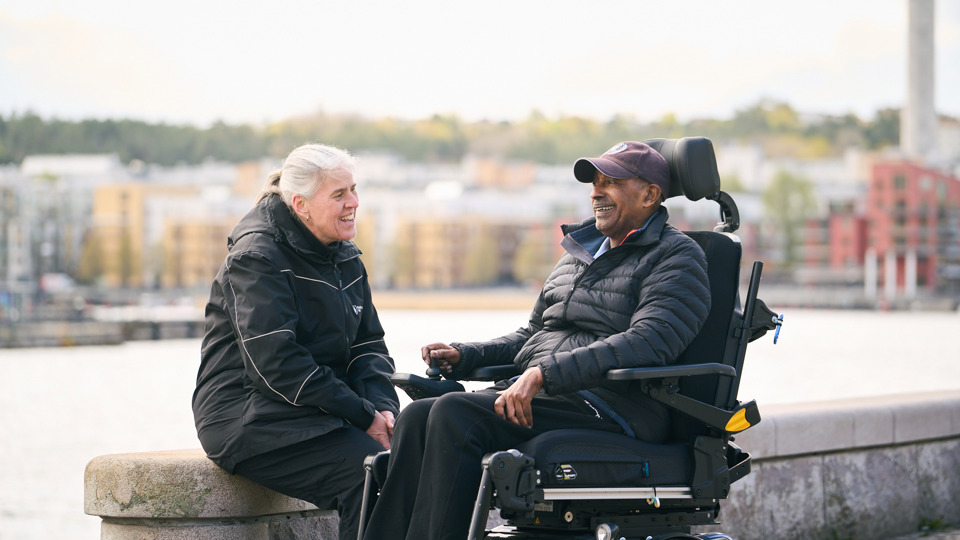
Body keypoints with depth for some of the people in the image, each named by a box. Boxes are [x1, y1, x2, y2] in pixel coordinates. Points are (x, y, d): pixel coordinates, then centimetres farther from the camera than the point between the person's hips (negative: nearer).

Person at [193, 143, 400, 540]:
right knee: (369, 471, -28)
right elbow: (278, 365, -20)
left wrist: (383, 406, -7)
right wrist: (364, 417, -20)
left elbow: (368, 344, 15)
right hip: (251, 420, -8)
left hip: (320, 416, 8)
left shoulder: (344, 258, 14)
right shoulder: (257, 258, -12)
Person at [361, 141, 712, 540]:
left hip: (612, 406, -8)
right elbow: (531, 336, 32)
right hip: (539, 395, 8)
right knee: (417, 417, -16)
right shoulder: (579, 252, 25)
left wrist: (543, 373, -26)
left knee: (455, 413, -28)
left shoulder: (677, 258, -1)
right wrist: (463, 356, 12)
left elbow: (646, 343, -18)